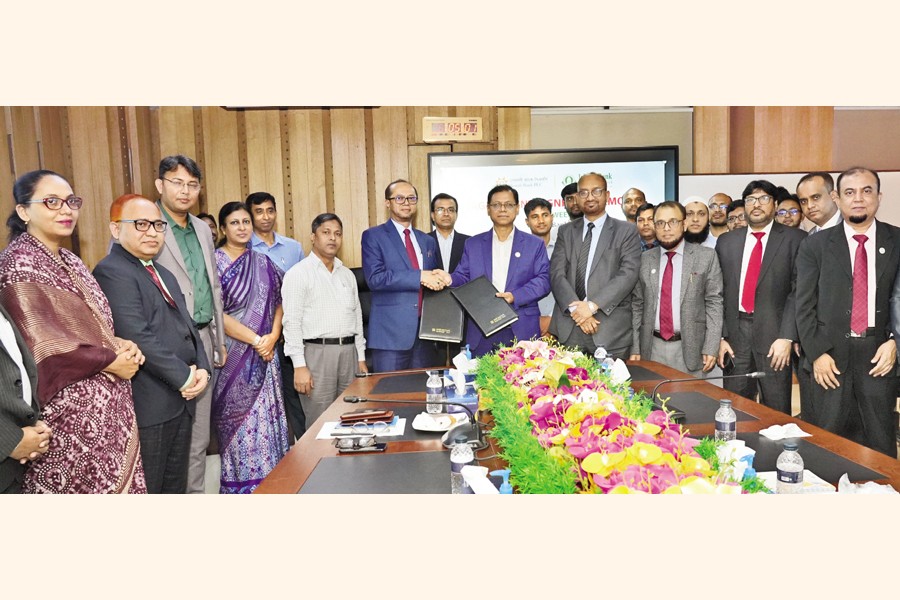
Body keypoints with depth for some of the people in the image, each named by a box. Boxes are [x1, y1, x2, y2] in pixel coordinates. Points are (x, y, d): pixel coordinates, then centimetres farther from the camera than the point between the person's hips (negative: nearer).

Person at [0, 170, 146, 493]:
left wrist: (118, 343, -2)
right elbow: (43, 346, -19)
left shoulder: (70, 261, 11)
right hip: (69, 408, -8)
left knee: (112, 481, 14)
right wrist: (112, 361, -12)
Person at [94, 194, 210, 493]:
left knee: (175, 489, 17)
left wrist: (202, 369, 0)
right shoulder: (111, 272, -11)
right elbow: (138, 337, -21)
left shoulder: (164, 274, 19)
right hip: (147, 406, -9)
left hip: (181, 401, 9)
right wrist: (184, 376, -15)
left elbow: (187, 325, 17)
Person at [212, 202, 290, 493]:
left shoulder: (263, 262, 10)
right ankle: (239, 486, 15)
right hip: (233, 356, -4)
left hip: (264, 356, 4)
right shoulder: (215, 262, -4)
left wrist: (272, 337, -5)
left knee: (266, 419, 6)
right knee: (240, 423, 1)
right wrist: (256, 340, -13)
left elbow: (279, 303, 12)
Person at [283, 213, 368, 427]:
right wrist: (300, 366, -14)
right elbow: (292, 322, -9)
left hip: (348, 352, 6)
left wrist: (361, 358, 13)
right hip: (316, 353, -5)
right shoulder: (298, 273, -4)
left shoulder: (347, 275, 15)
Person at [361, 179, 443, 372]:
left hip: (426, 332, 5)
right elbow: (375, 278, -13)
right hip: (391, 334, -5)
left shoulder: (428, 241, 17)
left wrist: (438, 280, -1)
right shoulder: (373, 236, 1)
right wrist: (420, 277, -18)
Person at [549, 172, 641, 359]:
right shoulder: (566, 231, 13)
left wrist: (593, 305, -16)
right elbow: (556, 273, 2)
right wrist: (575, 308, -13)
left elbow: (628, 274, -7)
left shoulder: (626, 231, 5)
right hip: (567, 329, 2)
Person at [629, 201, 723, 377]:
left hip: (690, 349, -2)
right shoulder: (644, 260, 7)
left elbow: (714, 303, -2)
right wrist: (635, 348, 2)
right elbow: (637, 305, 7)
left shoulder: (706, 256, 1)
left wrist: (711, 348, -8)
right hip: (652, 349, 2)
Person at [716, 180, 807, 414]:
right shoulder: (726, 241, 10)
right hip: (735, 332, 3)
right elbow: (719, 292, 9)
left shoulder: (794, 239, 0)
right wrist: (721, 337, 3)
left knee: (776, 410, 6)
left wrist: (786, 337, -13)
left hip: (773, 334, -3)